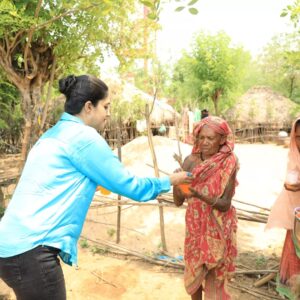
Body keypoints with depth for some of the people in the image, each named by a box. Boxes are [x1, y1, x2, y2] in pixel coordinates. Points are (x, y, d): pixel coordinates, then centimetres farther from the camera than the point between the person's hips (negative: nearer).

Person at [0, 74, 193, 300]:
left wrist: (93, 184, 32)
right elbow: (127, 185, -10)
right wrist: (169, 181, 4)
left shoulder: (55, 133, 13)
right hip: (31, 249, -9)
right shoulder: (83, 136, -14)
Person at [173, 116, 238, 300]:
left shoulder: (229, 163, -15)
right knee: (193, 270, 17)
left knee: (215, 275, 11)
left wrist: (200, 195, -34)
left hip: (217, 228, -3)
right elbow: (178, 201, -8)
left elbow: (225, 204, -18)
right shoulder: (191, 160, -9)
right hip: (195, 225, 3)